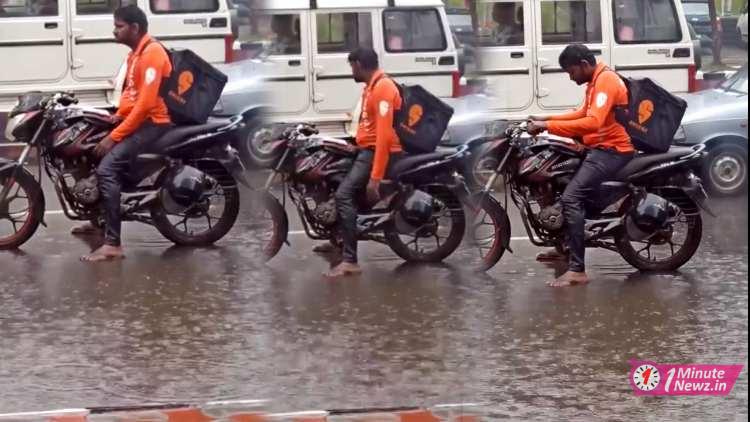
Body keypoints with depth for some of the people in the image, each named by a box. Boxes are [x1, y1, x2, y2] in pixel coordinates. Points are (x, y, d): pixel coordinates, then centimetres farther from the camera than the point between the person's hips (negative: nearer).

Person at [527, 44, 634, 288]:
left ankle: (577, 270, -30)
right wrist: (547, 119, 16)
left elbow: (593, 122, -31)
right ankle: (565, 247, 30)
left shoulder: (605, 81, -19)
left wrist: (549, 126, -30)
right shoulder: (596, 81, 15)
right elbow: (584, 114, 27)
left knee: (571, 197, -24)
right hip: (600, 148, 11)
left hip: (612, 150, -11)